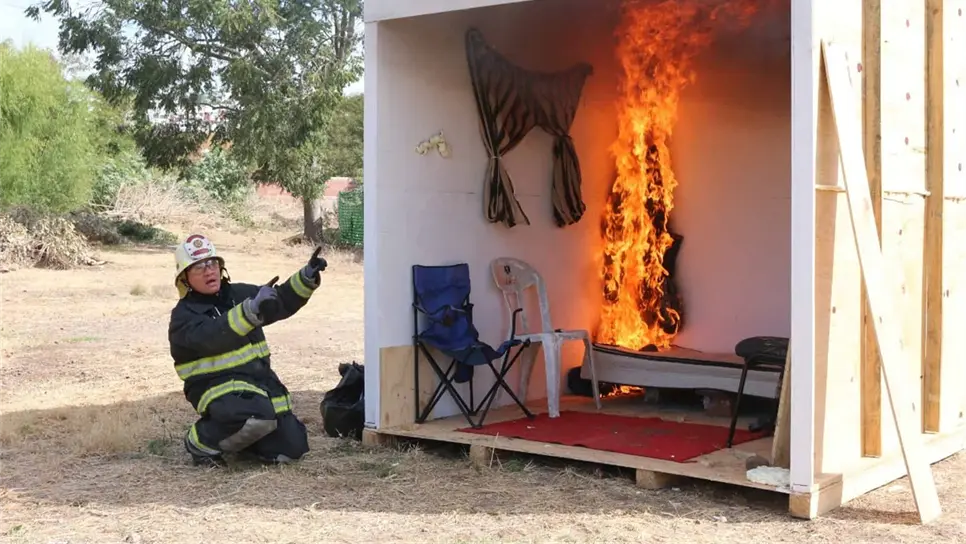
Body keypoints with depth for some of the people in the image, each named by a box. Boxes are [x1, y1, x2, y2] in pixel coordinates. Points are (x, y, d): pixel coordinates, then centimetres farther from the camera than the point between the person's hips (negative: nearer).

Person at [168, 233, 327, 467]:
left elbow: (283, 302, 1)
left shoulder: (240, 294, 8)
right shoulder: (184, 316, -10)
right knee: (257, 414, -37)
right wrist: (252, 310, -43)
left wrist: (307, 277, -17)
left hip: (260, 379, 6)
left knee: (292, 447, -3)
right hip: (217, 386, -6)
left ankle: (238, 435, 24)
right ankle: (201, 441, -9)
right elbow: (213, 337, -29)